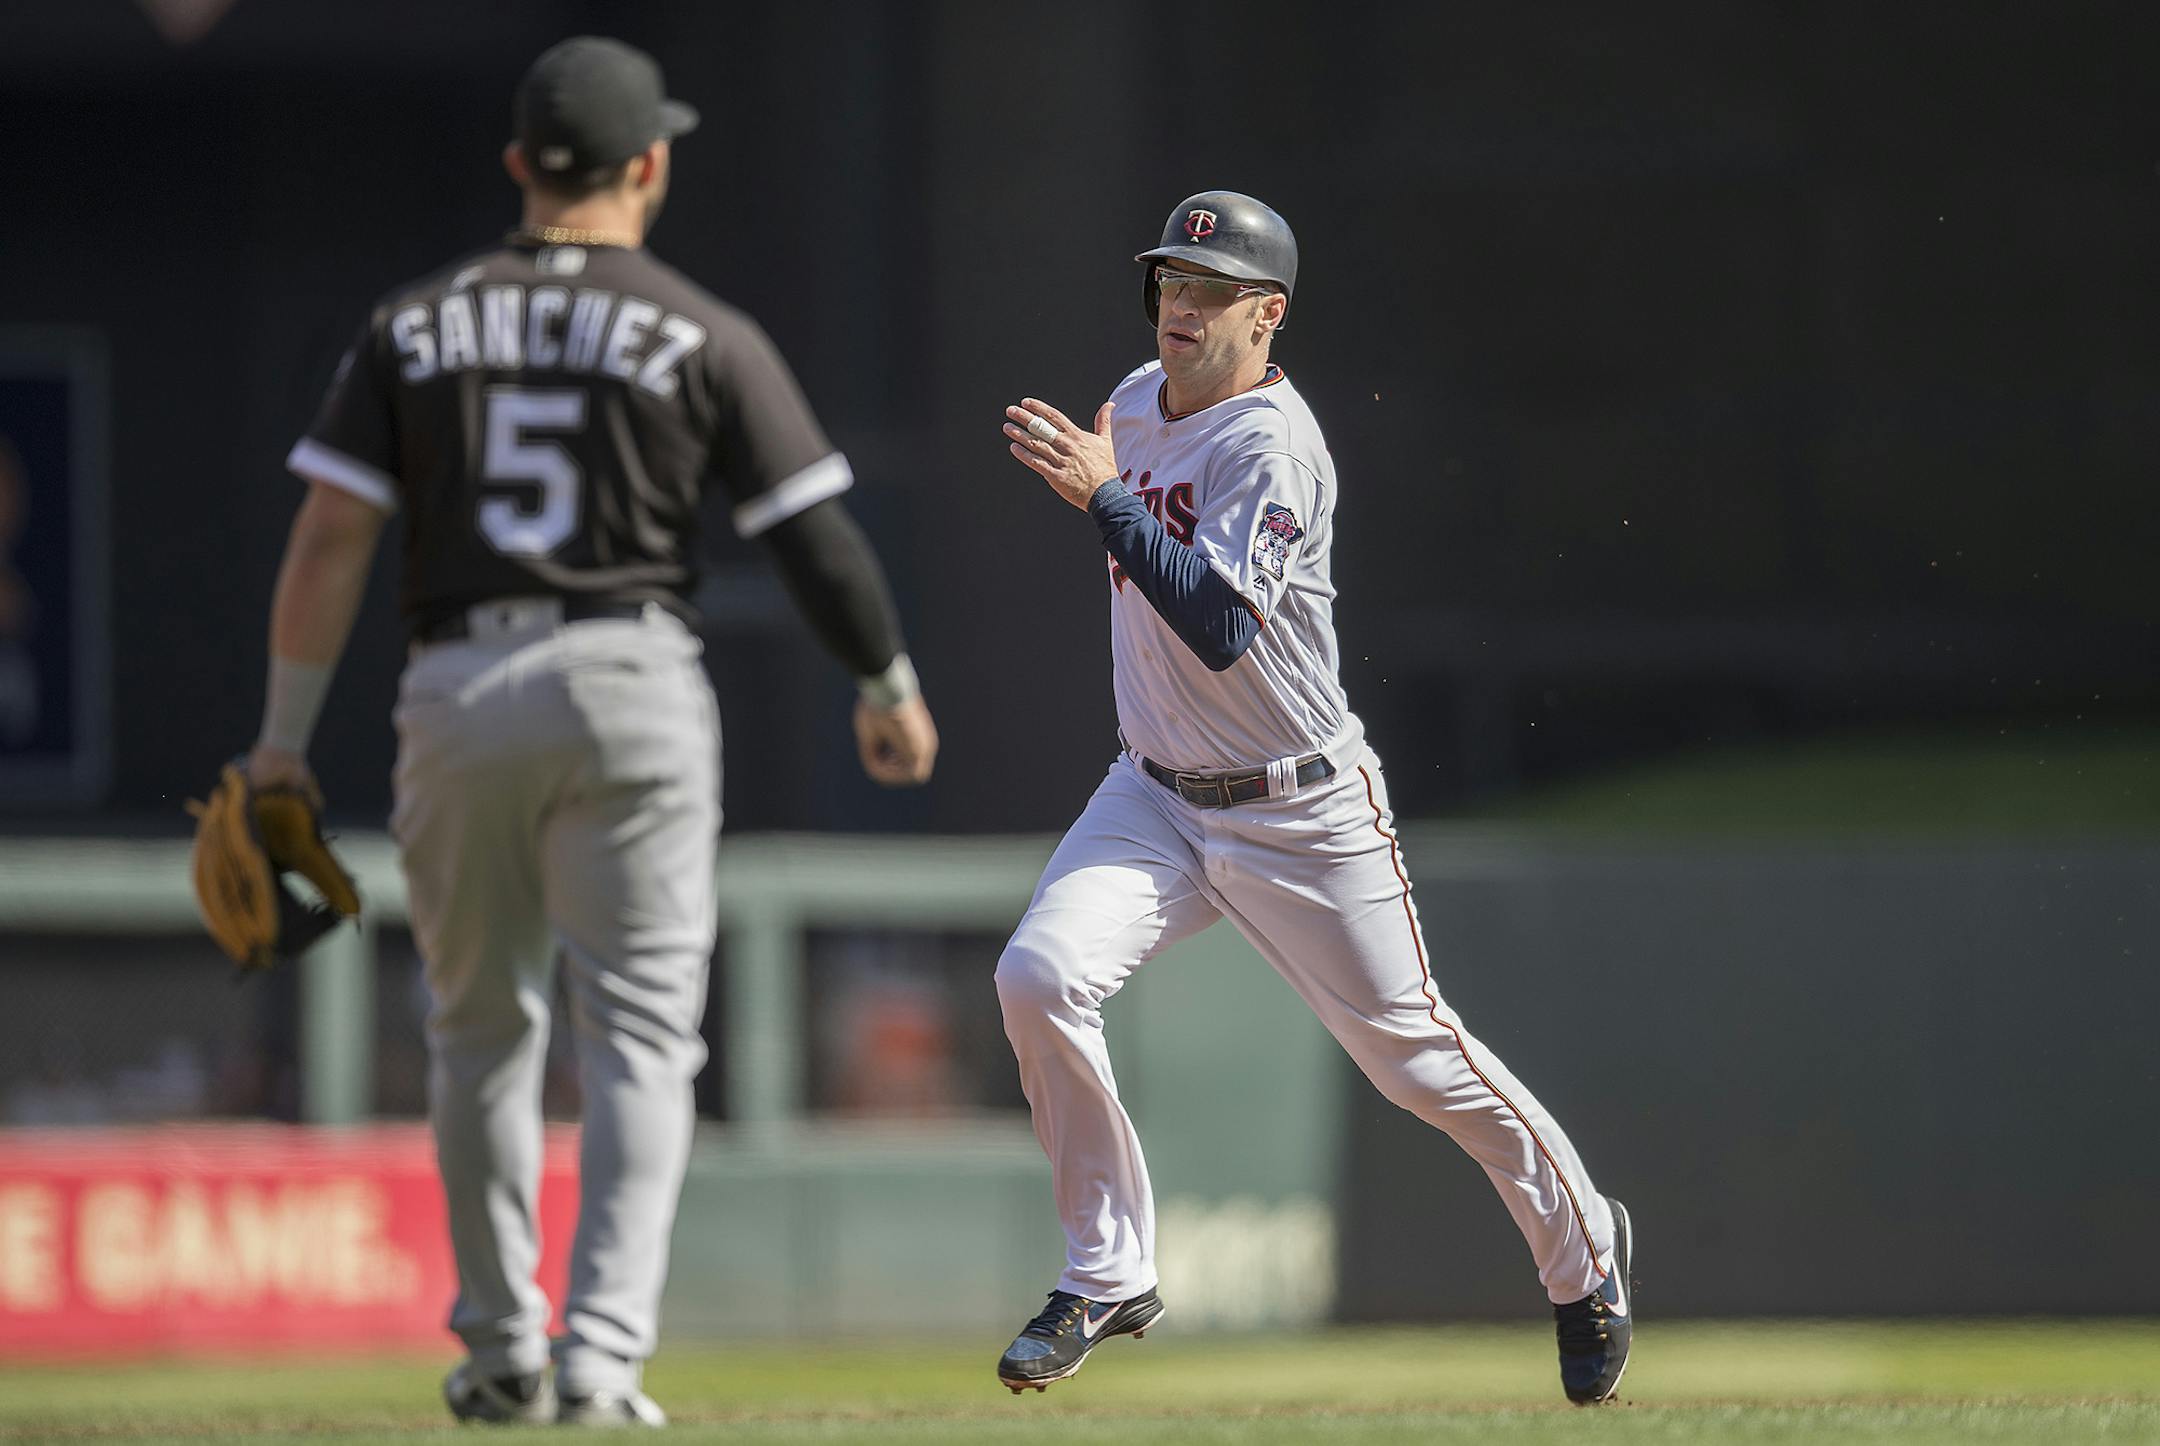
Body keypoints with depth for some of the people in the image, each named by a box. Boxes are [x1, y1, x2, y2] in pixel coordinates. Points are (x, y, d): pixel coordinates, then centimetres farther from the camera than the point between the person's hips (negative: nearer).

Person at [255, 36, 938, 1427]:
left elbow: (330, 540, 1)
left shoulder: (414, 325, 6)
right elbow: (817, 535, 0)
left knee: (481, 1028, 17)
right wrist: (889, 685, 15)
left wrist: (284, 737, 5)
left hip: (456, 690, 3)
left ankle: (501, 1352, 20)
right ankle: (603, 1353, -14)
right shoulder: (705, 339, 0)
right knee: (639, 1034, 0)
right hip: (632, 686, -3)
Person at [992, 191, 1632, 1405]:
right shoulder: (1137, 402, 5)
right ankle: (1111, 1277, -6)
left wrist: (1105, 498, -32)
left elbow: (1222, 631, -32)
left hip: (1304, 814, -6)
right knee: (1039, 977, -18)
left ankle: (1582, 1247, 29)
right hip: (1158, 796, 6)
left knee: (1414, 1056, 4)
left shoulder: (1273, 444, -20)